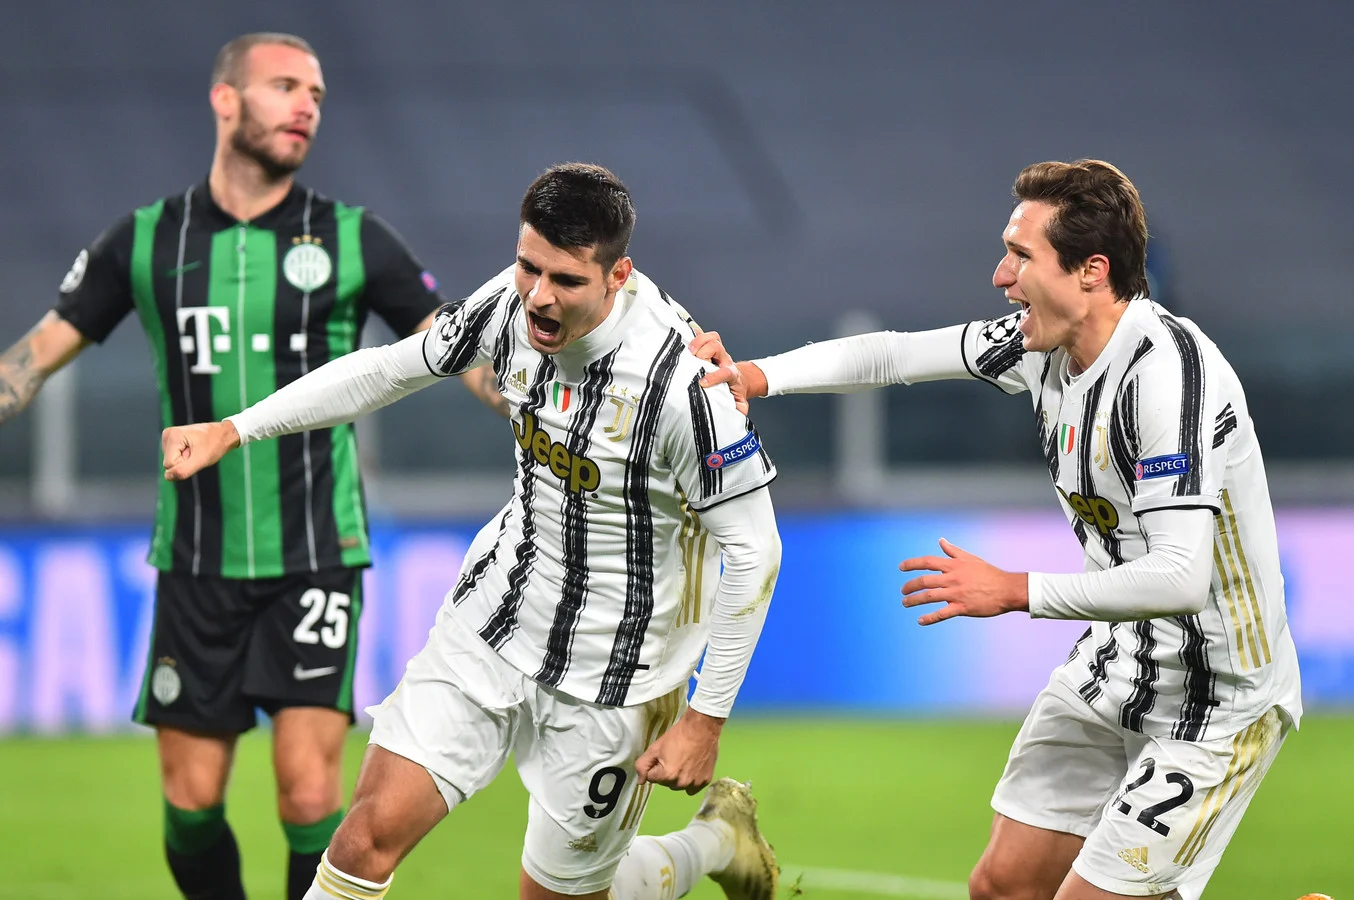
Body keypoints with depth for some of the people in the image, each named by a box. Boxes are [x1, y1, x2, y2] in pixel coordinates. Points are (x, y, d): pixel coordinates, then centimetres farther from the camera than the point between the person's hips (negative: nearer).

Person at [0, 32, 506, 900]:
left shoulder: (353, 240, 0)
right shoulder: (146, 241, 3)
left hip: (315, 559, -2)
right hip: (198, 564, 2)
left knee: (309, 790, -12)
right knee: (191, 802, 1)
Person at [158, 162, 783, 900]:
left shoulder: (681, 381, -28)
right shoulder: (514, 302, -12)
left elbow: (754, 550, -19)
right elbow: (390, 368, 6)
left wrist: (705, 720, -16)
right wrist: (234, 430, 1)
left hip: (614, 674, -5)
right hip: (495, 618, 5)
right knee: (373, 830, -8)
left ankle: (721, 837, 39)